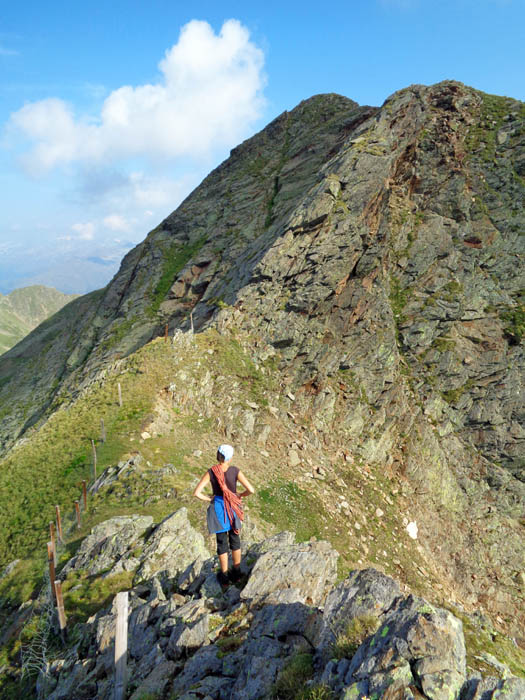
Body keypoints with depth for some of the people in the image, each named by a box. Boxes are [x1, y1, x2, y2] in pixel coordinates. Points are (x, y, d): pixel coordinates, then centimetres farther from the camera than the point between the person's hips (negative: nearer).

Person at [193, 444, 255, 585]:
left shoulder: (211, 472, -15)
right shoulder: (235, 471, -15)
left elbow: (196, 493, -20)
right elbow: (251, 490, -18)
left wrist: (208, 499, -2)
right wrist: (241, 495, 2)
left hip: (218, 508, -1)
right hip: (233, 508, 1)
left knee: (222, 542, 14)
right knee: (235, 539, 20)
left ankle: (224, 577, 26)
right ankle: (236, 573, 32)